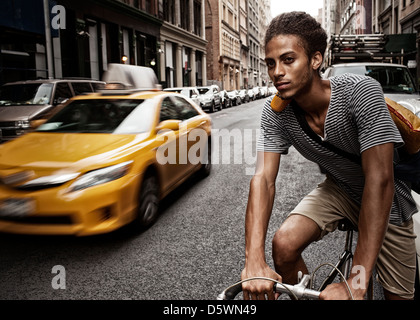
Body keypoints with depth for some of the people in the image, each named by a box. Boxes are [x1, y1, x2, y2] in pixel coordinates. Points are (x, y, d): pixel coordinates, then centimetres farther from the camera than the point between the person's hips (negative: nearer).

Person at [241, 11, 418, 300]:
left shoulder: (361, 92, -33)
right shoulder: (275, 112, -19)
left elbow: (380, 180, -38)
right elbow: (264, 178, -26)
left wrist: (356, 285, -42)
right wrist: (254, 260, -41)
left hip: (386, 201, -2)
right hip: (338, 190, 3)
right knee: (284, 244, -20)